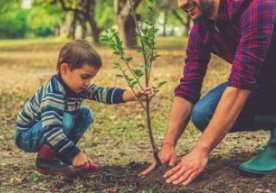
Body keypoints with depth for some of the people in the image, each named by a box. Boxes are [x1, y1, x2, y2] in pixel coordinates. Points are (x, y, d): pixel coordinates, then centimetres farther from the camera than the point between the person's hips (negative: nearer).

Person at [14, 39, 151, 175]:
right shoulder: (54, 93, -34)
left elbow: (103, 93, -11)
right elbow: (51, 130, -42)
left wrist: (135, 95, -23)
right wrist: (75, 154, -40)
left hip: (51, 129, 9)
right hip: (26, 136, -9)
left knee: (86, 114, 3)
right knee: (65, 120, -32)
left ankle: (58, 154, 5)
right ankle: (45, 160, -14)